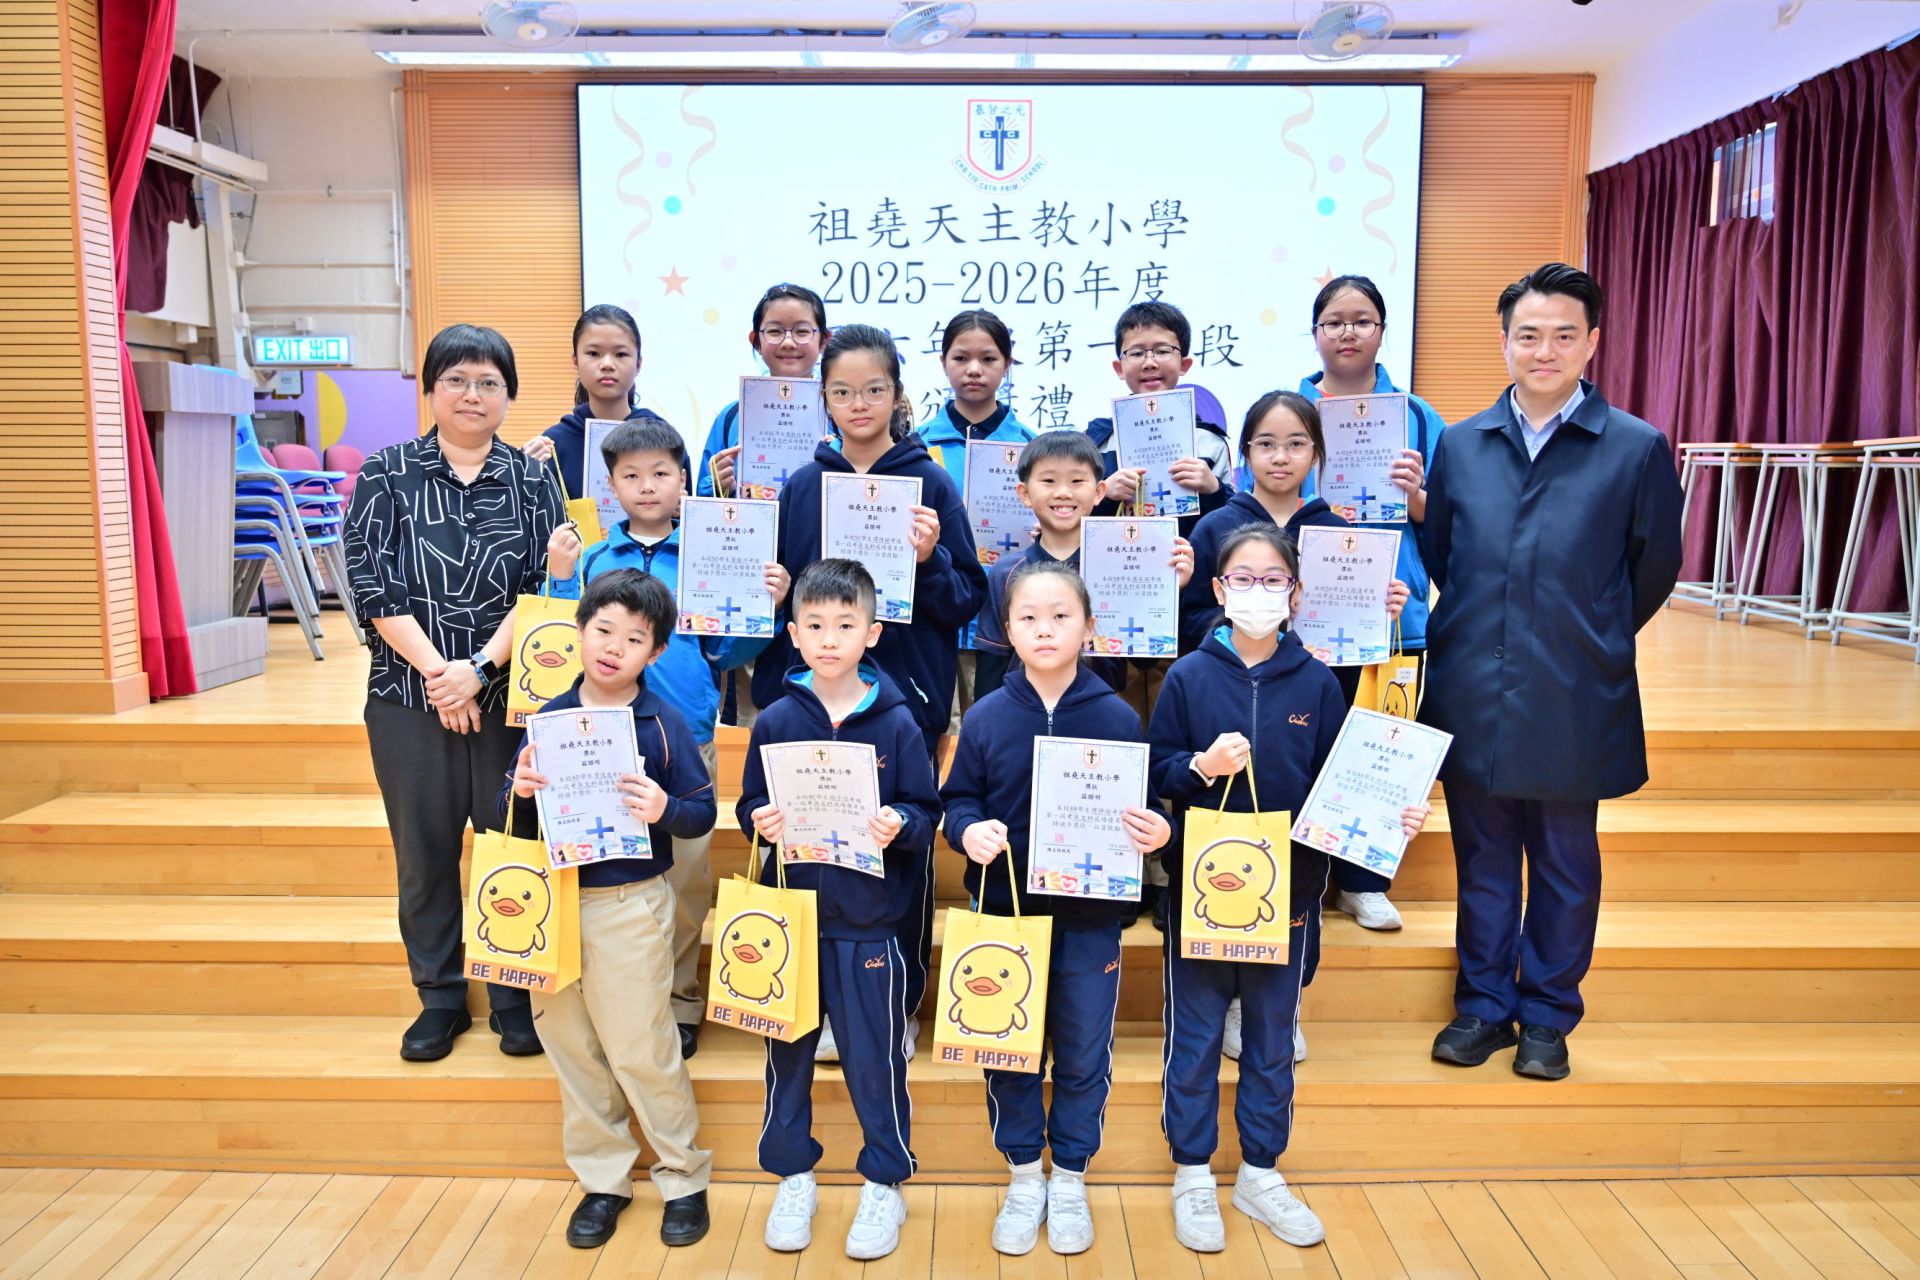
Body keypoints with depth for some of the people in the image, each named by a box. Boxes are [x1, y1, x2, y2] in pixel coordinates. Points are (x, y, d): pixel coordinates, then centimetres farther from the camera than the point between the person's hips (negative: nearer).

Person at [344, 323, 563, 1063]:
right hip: (409, 697, 1)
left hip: (510, 696, 0)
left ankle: (515, 1000, 20)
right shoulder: (387, 474, 4)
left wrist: (480, 667, -15)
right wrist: (437, 673, -13)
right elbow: (371, 584, -5)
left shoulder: (532, 479, 4)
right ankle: (440, 1001, 25)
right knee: (423, 853, 9)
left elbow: (546, 588, -4)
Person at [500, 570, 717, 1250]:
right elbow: (516, 820, 8)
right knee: (571, 1048, 13)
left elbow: (703, 811, -5)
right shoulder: (551, 718, 3)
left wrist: (664, 809, -25)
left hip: (630, 906, -4)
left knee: (641, 1049, 2)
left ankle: (684, 1177, 24)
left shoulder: (663, 723, -7)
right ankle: (602, 1179, 30)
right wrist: (520, 793, -14)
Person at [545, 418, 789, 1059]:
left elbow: (726, 652, 3)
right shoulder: (591, 558, 5)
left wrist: (765, 605, -12)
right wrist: (560, 579, -6)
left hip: (687, 739, -1)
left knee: (686, 876, 8)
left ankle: (679, 1001, 24)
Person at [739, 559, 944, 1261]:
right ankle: (793, 1176, 32)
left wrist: (899, 826, -22)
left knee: (874, 1056, 8)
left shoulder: (896, 722, -4)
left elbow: (926, 811, -2)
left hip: (869, 920, -2)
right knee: (787, 1051, 13)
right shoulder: (775, 722, 0)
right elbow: (752, 805, 6)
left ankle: (885, 1182, 28)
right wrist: (761, 822, -15)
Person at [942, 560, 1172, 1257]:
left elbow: (1144, 810, 3)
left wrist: (1156, 832, -18)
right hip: (1004, 914, 1)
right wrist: (969, 830, -18)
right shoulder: (985, 717, -3)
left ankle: (1070, 1178, 34)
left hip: (1090, 919, 0)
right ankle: (1024, 1177, 33)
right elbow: (957, 800, 3)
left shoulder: (1118, 718, -4)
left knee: (1084, 1056, 12)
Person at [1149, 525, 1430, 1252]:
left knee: (1273, 1038, 14)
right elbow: (1155, 773, -5)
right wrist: (1202, 765, -23)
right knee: (1194, 1035, 9)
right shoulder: (1190, 676, -5)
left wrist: (1389, 816, -13)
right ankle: (1192, 1176, 26)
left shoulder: (1317, 683, -1)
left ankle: (1261, 1176, 31)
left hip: (1286, 888, 2)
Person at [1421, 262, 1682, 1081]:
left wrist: (1588, 641, 8)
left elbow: (1654, 568, 4)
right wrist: (1471, 640, 6)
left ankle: (1547, 1015, 28)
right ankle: (1483, 1004, 29)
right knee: (1483, 858, 13)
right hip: (1472, 696, 2)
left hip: (1573, 702, -2)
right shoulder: (1460, 444, 5)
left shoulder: (1637, 448, -3)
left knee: (1564, 863, 11)